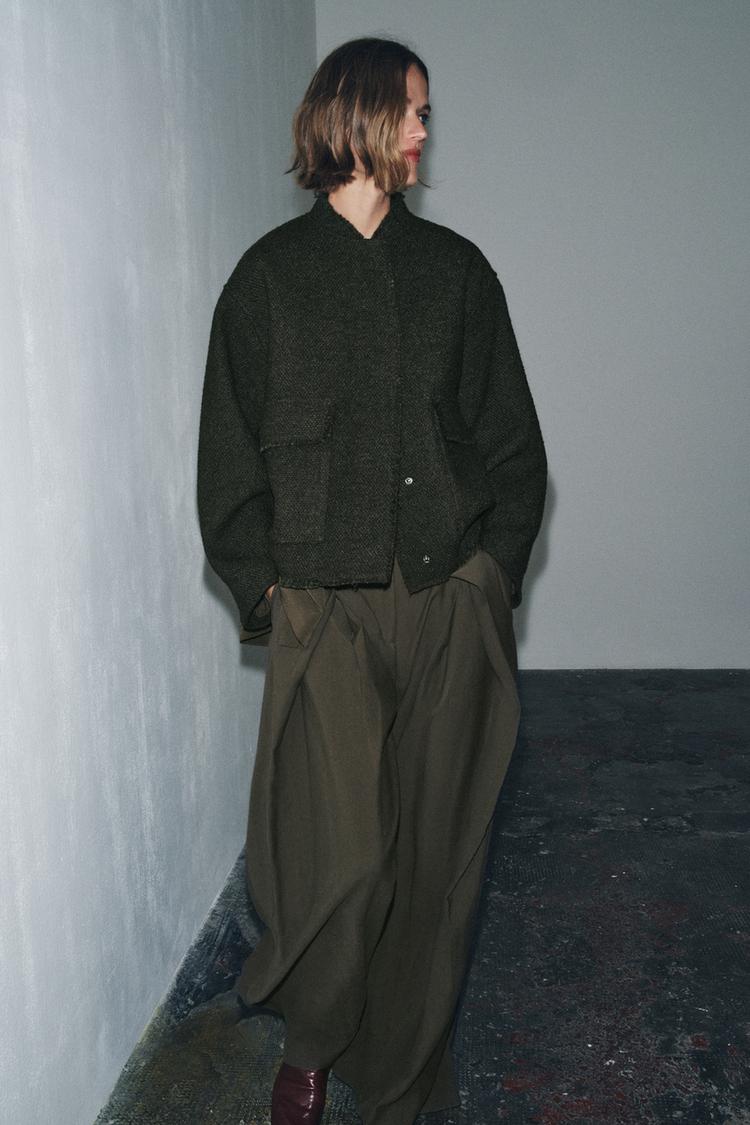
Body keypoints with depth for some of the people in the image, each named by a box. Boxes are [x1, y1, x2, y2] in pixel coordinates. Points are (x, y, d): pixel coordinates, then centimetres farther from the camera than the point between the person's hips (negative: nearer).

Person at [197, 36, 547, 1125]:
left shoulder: (456, 268, 12)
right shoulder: (271, 274, 5)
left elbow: (512, 437, 12)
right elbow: (230, 454, 5)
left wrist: (495, 568, 2)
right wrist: (264, 587, -2)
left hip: (452, 601, 2)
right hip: (326, 606, -2)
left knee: (434, 847, 6)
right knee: (336, 852, -6)